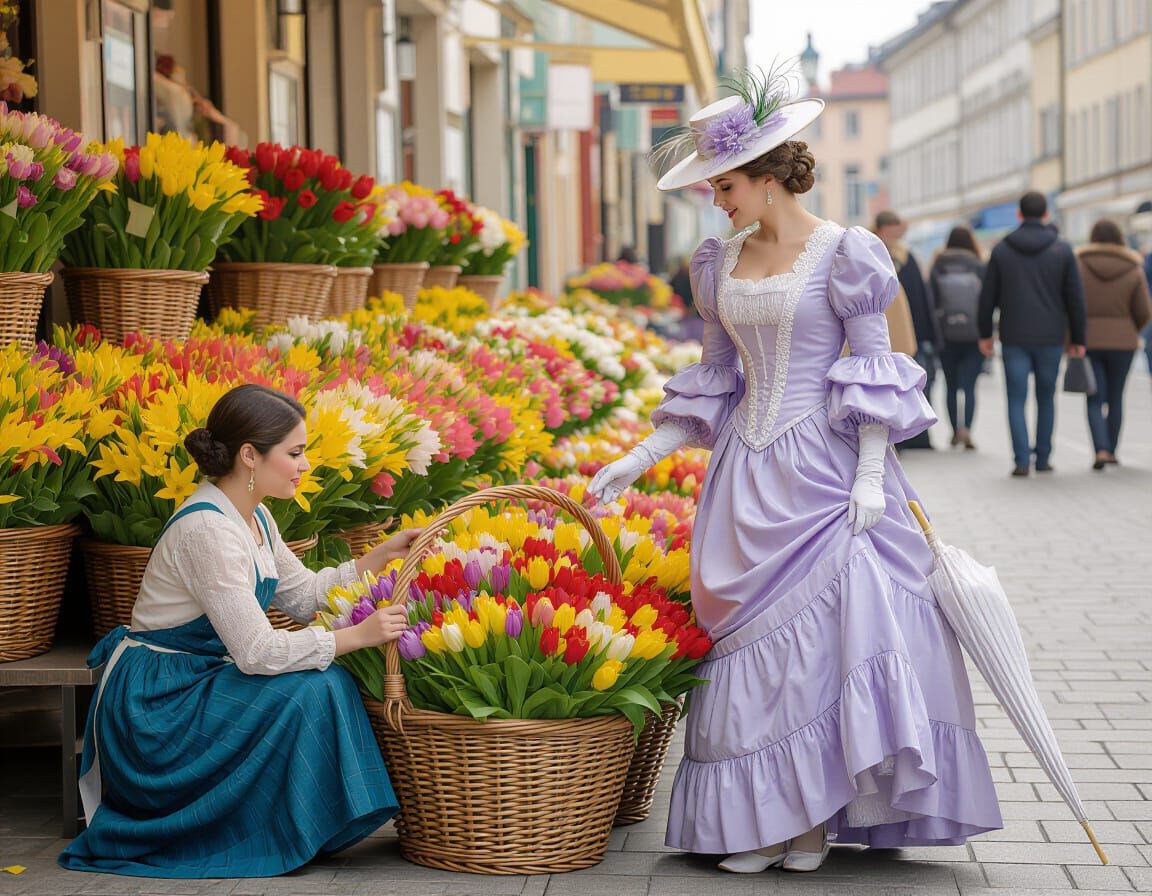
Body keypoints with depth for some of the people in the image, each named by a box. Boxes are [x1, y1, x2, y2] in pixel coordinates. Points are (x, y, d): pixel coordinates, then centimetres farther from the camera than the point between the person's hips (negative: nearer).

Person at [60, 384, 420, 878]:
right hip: (152, 702, -9)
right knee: (307, 692, -22)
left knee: (325, 683, -7)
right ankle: (272, 838, -5)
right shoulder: (207, 527, -25)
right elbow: (257, 651, -27)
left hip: (198, 680, 9)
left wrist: (382, 555, 9)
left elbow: (304, 593, 17)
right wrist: (357, 635, -23)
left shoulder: (254, 518, 6)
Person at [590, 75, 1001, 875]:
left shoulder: (843, 254, -5)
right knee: (753, 636, 3)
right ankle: (762, 819, 9)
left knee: (839, 623, -12)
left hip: (824, 469, -5)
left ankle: (816, 816, -2)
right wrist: (641, 458, 12)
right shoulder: (722, 264, 11)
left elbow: (877, 370, -6)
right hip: (748, 474, 5)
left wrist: (870, 476, -15)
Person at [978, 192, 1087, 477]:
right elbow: (1075, 298, -1)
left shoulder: (1002, 250, 0)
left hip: (1014, 338, 0)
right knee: (1046, 398, 14)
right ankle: (1043, 458, 16)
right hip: (1050, 337, 0)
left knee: (1016, 400, 2)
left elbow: (988, 296, 2)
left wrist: (985, 334, 12)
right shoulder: (1062, 250, -1)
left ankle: (1022, 460, -9)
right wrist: (1078, 339, 6)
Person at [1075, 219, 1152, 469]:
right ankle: (1111, 450, 21)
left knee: (1095, 399, 1)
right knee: (1116, 397, 15)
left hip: (1088, 341, -1)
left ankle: (1101, 449, -16)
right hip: (1122, 342, 1)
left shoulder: (1079, 264, -4)